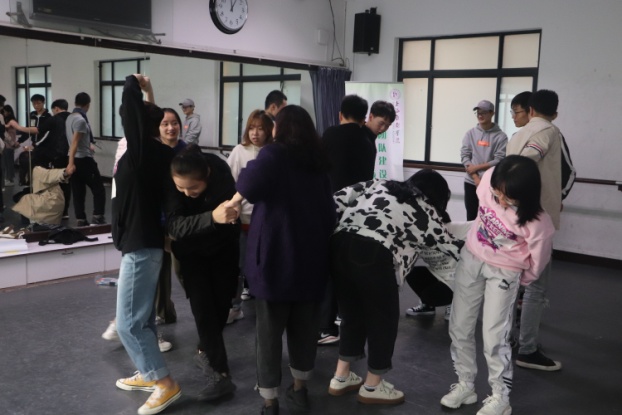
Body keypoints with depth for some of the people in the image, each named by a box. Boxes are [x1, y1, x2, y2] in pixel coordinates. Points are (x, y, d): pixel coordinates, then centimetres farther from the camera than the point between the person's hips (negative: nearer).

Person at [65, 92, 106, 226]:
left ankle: (81, 221, 10)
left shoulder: (70, 118, 11)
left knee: (78, 192, 9)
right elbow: (74, 142, -23)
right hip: (84, 159, -9)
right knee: (99, 190, -1)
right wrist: (71, 163, -26)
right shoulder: (81, 120, -17)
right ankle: (98, 218, -6)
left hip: (75, 159, 9)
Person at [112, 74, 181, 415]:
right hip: (144, 241, 9)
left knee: (128, 322, -4)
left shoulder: (142, 150, -17)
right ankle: (149, 374, 31)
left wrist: (136, 84, 0)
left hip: (141, 245, -9)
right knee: (141, 315, 19)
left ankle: (166, 384, 3)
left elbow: (130, 94, -20)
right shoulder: (156, 153, 4)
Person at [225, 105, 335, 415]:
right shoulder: (318, 162, 12)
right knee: (305, 325, 15)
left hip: (276, 254, -5)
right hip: (311, 254, 5)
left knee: (270, 328, 5)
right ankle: (299, 389, 30)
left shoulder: (274, 154, -5)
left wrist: (236, 200, -11)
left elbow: (255, 177, -28)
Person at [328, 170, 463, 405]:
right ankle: (372, 386, 29)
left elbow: (340, 199, 19)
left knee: (352, 315, 23)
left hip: (339, 245, 6)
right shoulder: (425, 211, 20)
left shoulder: (378, 185, 30)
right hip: (373, 255, -5)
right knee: (383, 318, 15)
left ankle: (341, 377, 35)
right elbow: (449, 246, 28)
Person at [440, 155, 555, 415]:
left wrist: (521, 280, 7)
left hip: (504, 273, -5)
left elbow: (537, 261, -11)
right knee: (459, 328, 10)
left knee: (494, 338, -3)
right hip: (471, 258, 5)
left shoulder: (537, 223, -30)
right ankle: (465, 385, 29)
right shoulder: (489, 179, -20)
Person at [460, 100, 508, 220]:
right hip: (471, 182, 3)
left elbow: (499, 161, -10)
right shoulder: (470, 133, 4)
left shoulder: (500, 136, -5)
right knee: (471, 217, 11)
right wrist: (476, 178, -11)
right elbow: (464, 156, -1)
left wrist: (477, 167, -11)